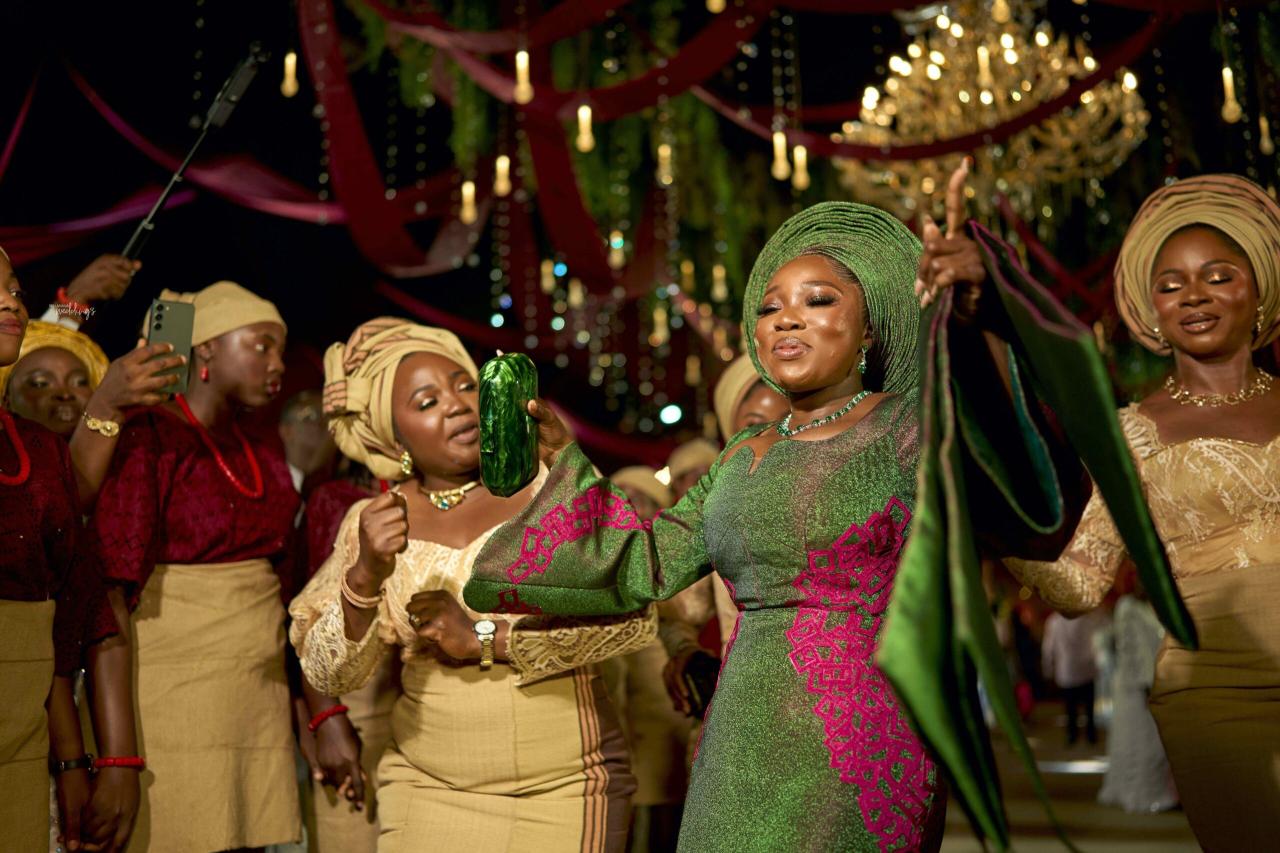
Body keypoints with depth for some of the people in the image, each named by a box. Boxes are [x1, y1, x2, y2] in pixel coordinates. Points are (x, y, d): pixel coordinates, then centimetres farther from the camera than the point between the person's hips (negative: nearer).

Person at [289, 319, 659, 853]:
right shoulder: (373, 521, 1)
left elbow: (633, 617, -14)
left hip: (561, 789, -1)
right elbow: (327, 675, -4)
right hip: (426, 790, 2)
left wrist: (485, 639, -16)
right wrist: (366, 576, -21)